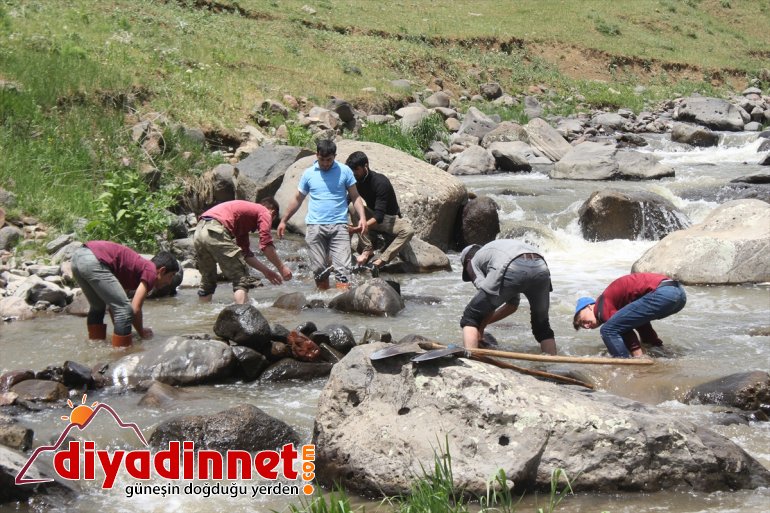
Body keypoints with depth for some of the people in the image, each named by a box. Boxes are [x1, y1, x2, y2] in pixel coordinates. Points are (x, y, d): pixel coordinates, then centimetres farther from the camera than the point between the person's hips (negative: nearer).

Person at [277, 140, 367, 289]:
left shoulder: (344, 171, 3)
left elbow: (355, 197, 6)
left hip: (338, 226, -2)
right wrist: (283, 221, 19)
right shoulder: (309, 173, 8)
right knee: (319, 269, 3)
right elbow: (297, 199, 17)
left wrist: (362, 217, -9)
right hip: (315, 227, 2)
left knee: (342, 268, -11)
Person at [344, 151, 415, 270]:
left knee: (409, 230, -36)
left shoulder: (380, 182, -27)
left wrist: (357, 229, -44)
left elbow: (379, 216, -34)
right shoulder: (357, 181, -6)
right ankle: (367, 249, -23)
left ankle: (381, 260, -34)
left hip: (390, 219, -5)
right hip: (372, 217, 5)